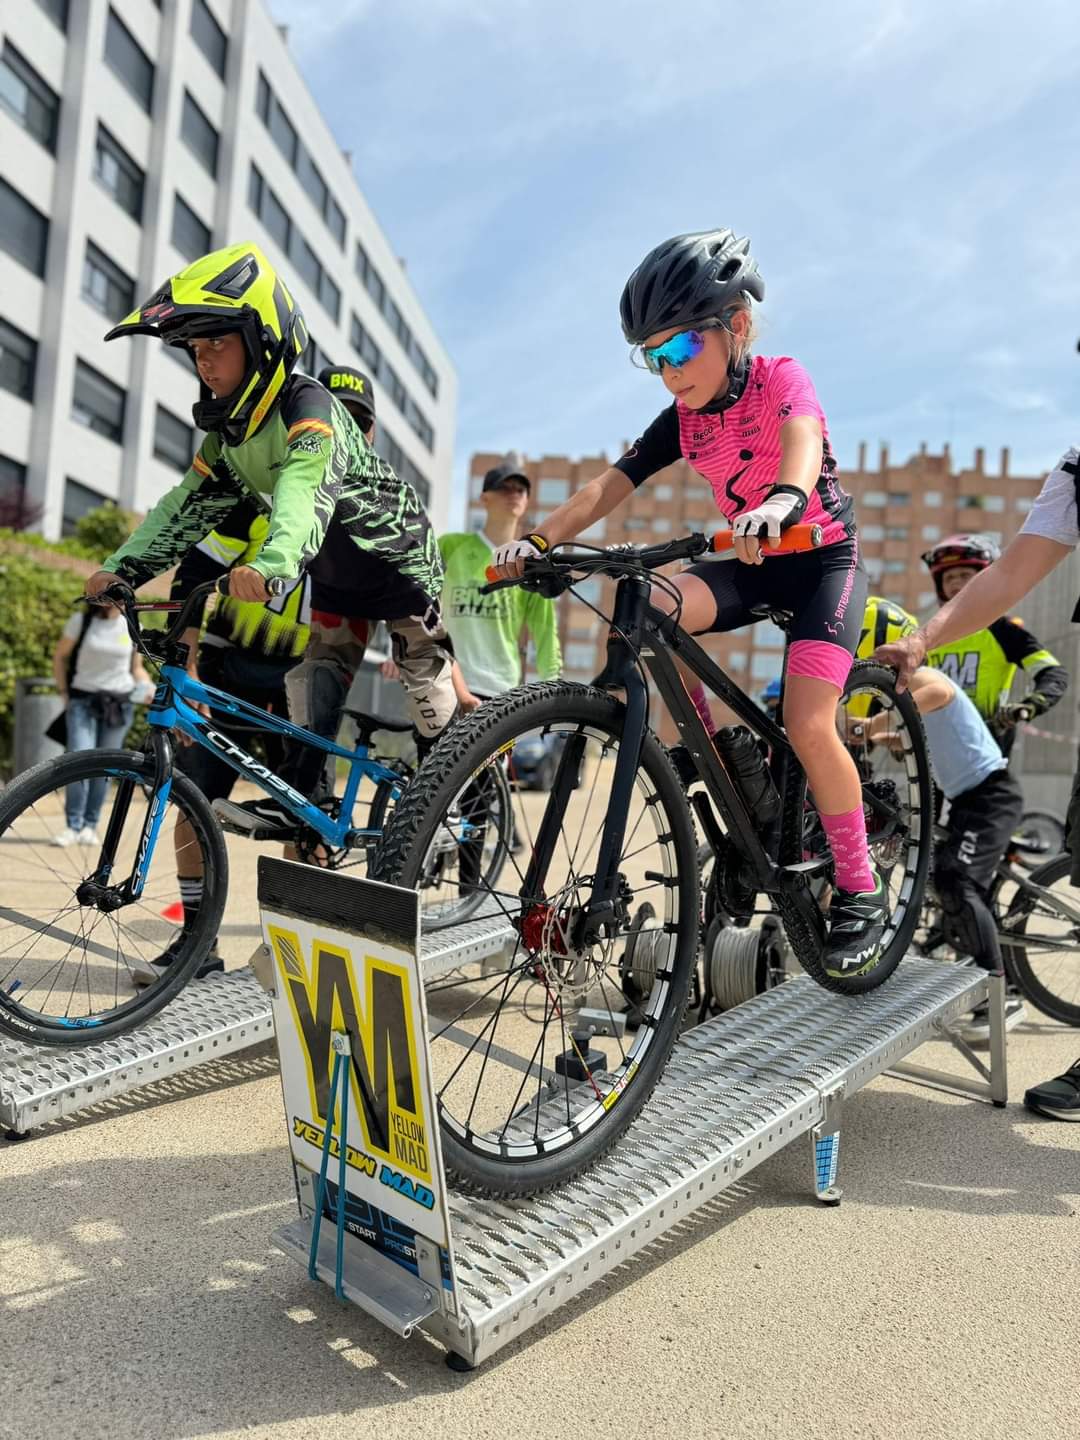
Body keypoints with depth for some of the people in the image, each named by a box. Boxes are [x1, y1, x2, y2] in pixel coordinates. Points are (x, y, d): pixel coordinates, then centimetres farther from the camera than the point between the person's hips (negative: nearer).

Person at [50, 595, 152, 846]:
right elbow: (59, 656, 8)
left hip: (119, 703, 2)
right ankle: (73, 826, -2)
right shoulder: (81, 621, -1)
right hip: (83, 700, -2)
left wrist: (148, 687, -6)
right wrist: (63, 691, 1)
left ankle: (90, 826, 16)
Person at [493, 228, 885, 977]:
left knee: (808, 726, -22)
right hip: (753, 565, 5)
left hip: (824, 559, -4)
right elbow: (606, 487, -11)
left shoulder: (781, 377, -15)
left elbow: (803, 439, -38)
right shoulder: (682, 420, -2)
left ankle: (861, 889, -2)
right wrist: (537, 539, -27)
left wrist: (784, 499, -60)